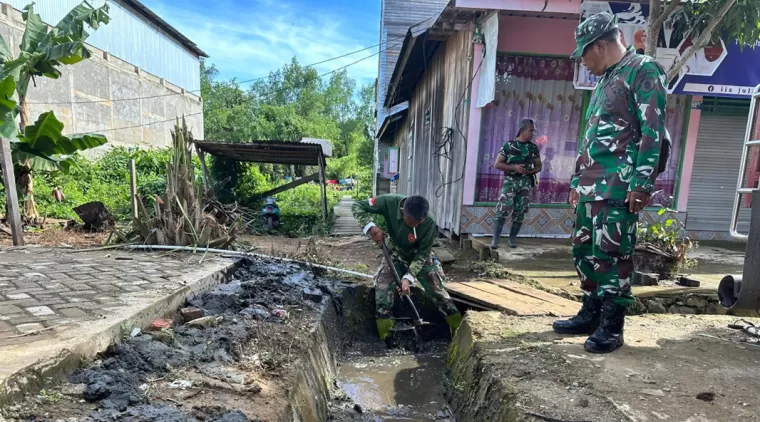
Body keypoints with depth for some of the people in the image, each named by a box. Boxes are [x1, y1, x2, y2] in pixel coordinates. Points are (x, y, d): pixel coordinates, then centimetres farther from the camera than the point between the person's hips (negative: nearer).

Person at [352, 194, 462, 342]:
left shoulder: (429, 224, -33)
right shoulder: (390, 202, -33)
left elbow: (422, 254, -22)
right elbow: (357, 206, -23)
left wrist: (408, 278, -31)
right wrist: (370, 227, -40)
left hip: (421, 257, -1)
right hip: (395, 255, 1)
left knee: (437, 291, -2)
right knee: (382, 288, -12)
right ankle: (384, 338, 2)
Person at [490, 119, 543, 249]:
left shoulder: (533, 148, 8)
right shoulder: (509, 145, -2)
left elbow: (538, 166, 15)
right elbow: (497, 164, -3)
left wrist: (530, 171, -7)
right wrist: (514, 167, -14)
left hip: (526, 183, 3)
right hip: (510, 181, -3)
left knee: (519, 213, 4)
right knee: (503, 210, -12)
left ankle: (512, 238, 16)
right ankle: (495, 238, -7)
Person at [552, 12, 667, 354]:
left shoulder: (643, 70, -3)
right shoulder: (604, 82, 23)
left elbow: (653, 132, -13)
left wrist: (642, 183, -19)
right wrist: (577, 181, 22)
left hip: (618, 188, -9)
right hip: (591, 187, 9)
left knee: (612, 255, -5)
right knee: (584, 251, 12)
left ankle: (611, 327, 8)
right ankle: (591, 314, 24)